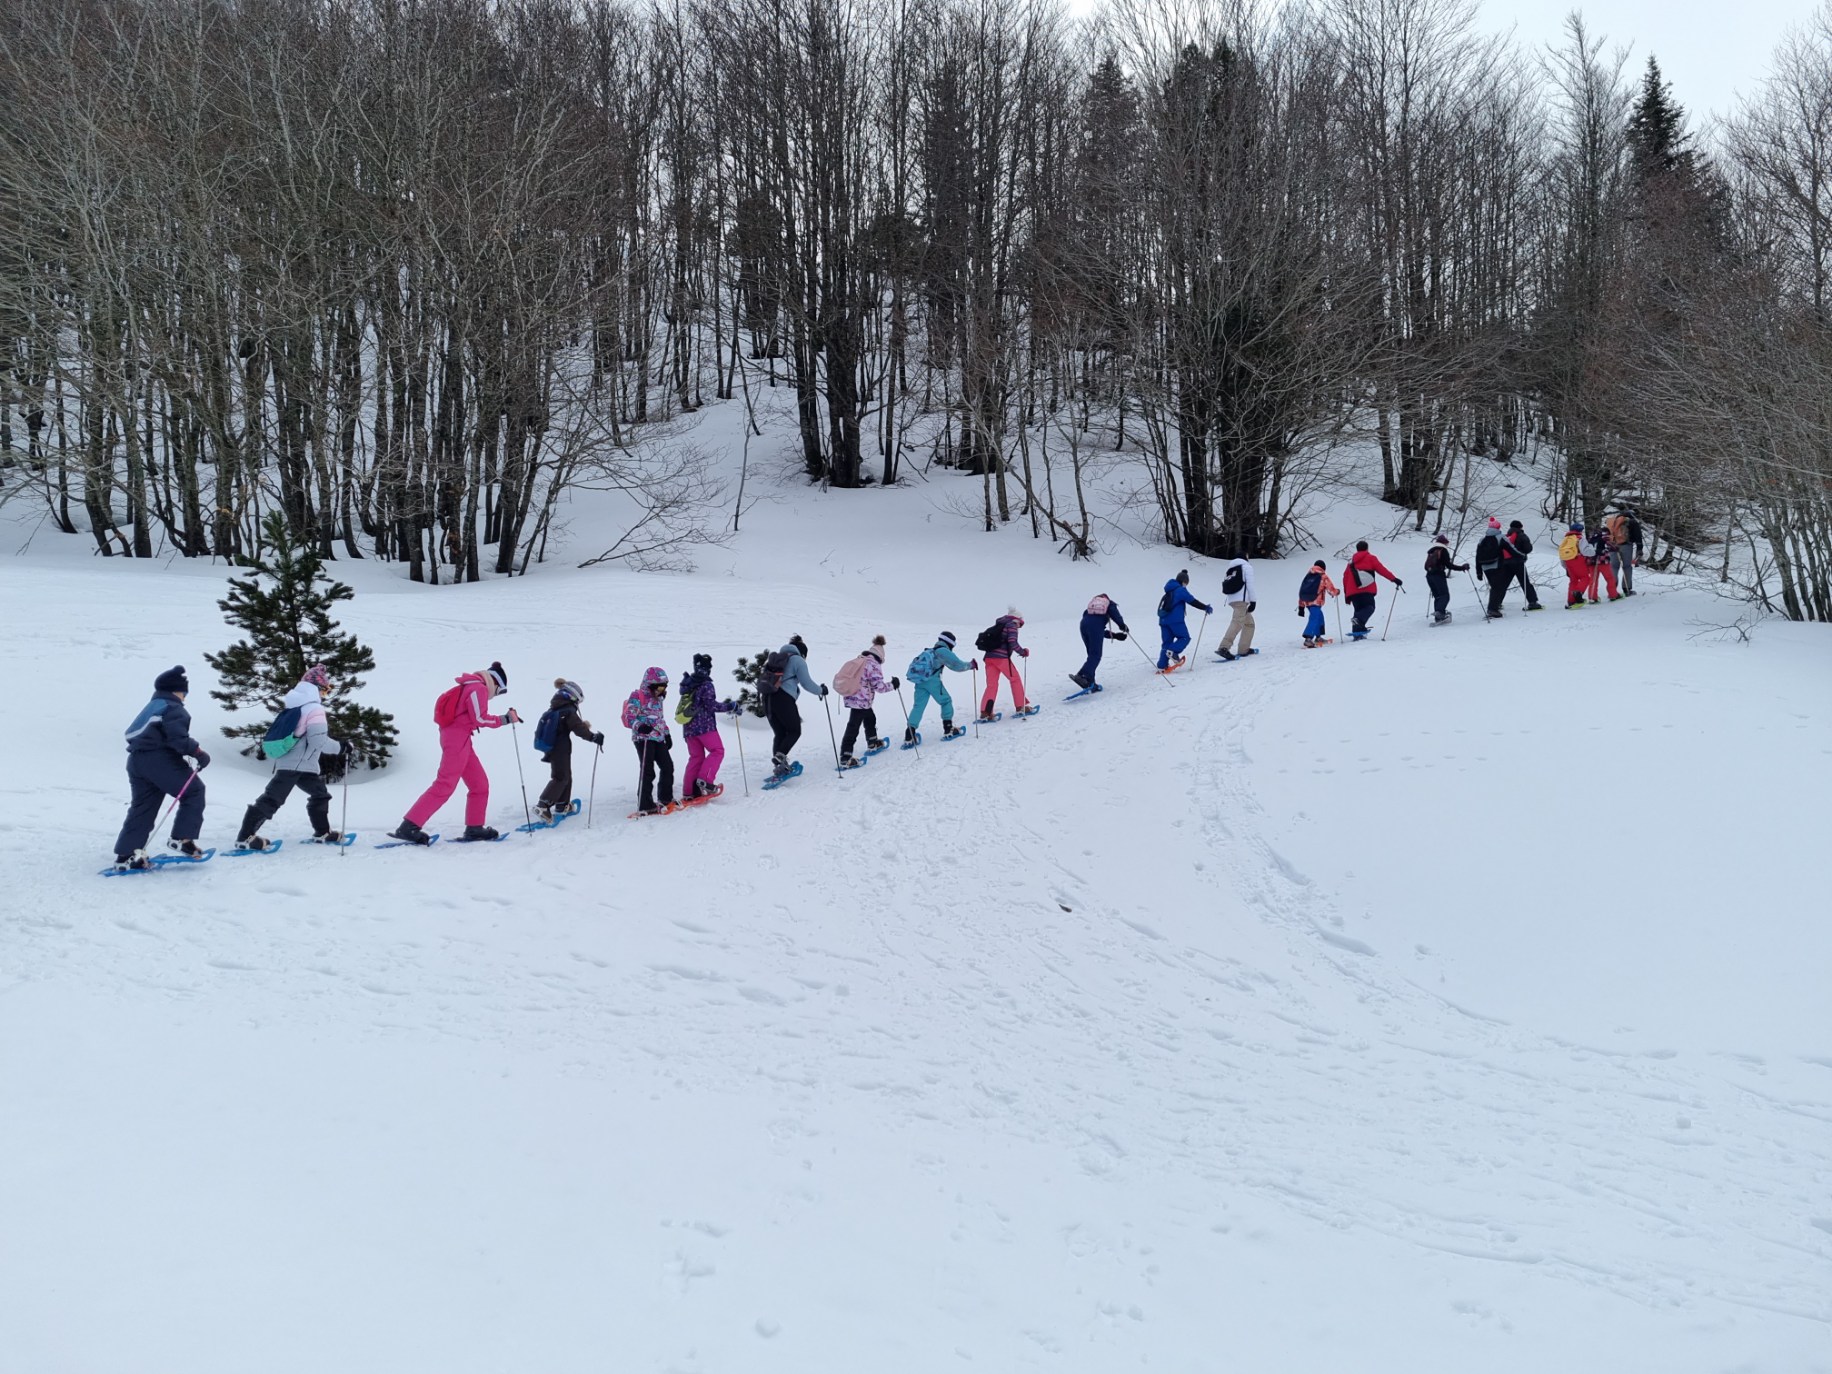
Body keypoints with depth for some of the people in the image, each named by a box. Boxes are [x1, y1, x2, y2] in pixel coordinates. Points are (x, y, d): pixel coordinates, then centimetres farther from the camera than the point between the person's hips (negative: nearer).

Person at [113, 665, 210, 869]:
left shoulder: (152, 707, 25)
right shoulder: (173, 708, -4)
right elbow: (178, 737, -19)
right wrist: (198, 753, -12)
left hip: (136, 759, 9)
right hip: (159, 759, -9)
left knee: (142, 807, 12)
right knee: (193, 791, 3)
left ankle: (125, 853, 7)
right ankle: (183, 839, -2)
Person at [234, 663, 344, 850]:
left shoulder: (294, 703, 13)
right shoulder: (314, 708, -15)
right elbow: (318, 740, -21)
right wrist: (338, 747, -7)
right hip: (297, 764, -10)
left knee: (320, 793, 21)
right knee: (272, 799, -11)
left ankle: (322, 832, 30)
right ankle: (245, 837, -14)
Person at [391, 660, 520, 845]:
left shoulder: (470, 687, 23)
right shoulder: (479, 689, -7)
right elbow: (479, 718, -14)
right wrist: (504, 719, -8)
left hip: (458, 738, 11)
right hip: (458, 738, -11)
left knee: (480, 784, 12)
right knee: (445, 785, -14)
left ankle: (474, 828, 12)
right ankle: (408, 827, -18)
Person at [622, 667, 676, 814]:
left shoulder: (658, 698, 18)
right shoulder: (637, 697, -8)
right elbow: (629, 717, -17)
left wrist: (666, 734, 28)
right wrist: (639, 726, -35)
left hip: (658, 738, 9)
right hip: (644, 738, -9)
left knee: (668, 767, 11)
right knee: (647, 771, -10)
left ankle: (666, 799, 25)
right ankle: (645, 805, -8)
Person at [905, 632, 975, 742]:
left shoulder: (930, 651, 26)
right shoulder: (944, 651, 3)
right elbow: (957, 665, 1)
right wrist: (971, 665, 16)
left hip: (919, 680, 7)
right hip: (931, 679, -7)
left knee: (918, 705, 2)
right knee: (946, 701, 11)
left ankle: (909, 735, -9)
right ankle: (948, 730, 13)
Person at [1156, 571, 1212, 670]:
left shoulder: (1169, 591, 19)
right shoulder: (1181, 590, -5)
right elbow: (1193, 601, -6)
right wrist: (1206, 607, 4)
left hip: (1163, 620, 8)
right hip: (1175, 620, -8)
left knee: (1167, 642, 9)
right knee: (1184, 638, 3)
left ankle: (1162, 666, 2)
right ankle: (1173, 651, -21)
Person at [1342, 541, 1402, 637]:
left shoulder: (1351, 561, 23)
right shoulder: (1370, 558, 9)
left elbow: (1345, 577, 21)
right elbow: (1381, 569, 2)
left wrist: (1347, 593, 25)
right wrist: (1394, 579, 3)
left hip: (1353, 591, 5)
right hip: (1366, 589, -5)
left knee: (1359, 610, 13)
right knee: (1369, 607, -2)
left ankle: (1357, 633, 0)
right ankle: (1359, 619, -32)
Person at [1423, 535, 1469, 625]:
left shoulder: (1431, 551, 16)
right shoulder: (1443, 551, -4)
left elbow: (1426, 566, 19)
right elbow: (1448, 565, -11)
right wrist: (1462, 567, -5)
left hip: (1429, 576, 7)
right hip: (1439, 576, -7)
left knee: (1437, 596, 13)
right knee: (1445, 596, -9)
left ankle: (1438, 617, 6)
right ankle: (1439, 611, -33)